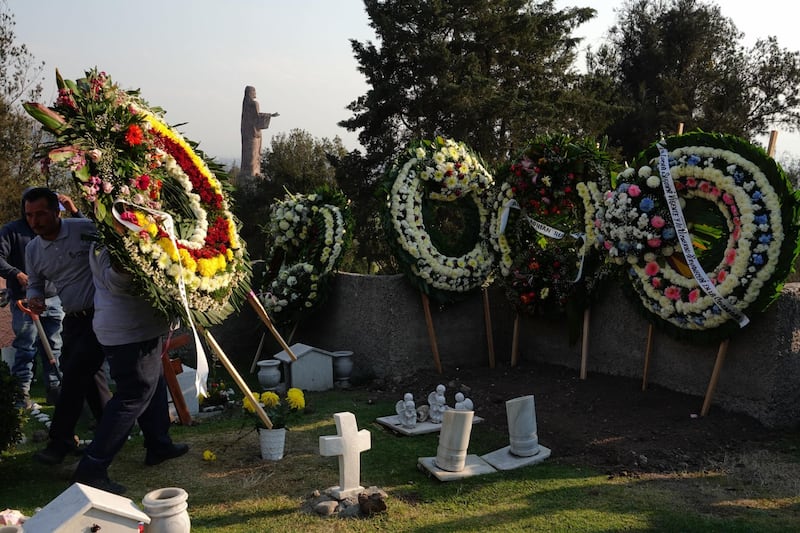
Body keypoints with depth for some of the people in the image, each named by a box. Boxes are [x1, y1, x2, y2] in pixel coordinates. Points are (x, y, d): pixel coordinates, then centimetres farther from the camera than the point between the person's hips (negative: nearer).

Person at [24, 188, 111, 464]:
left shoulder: (84, 229, -16)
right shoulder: (32, 249, 5)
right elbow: (35, 283, 17)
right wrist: (34, 298, -6)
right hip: (73, 320, 7)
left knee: (75, 374, -12)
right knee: (90, 376, 15)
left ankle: (60, 440, -1)